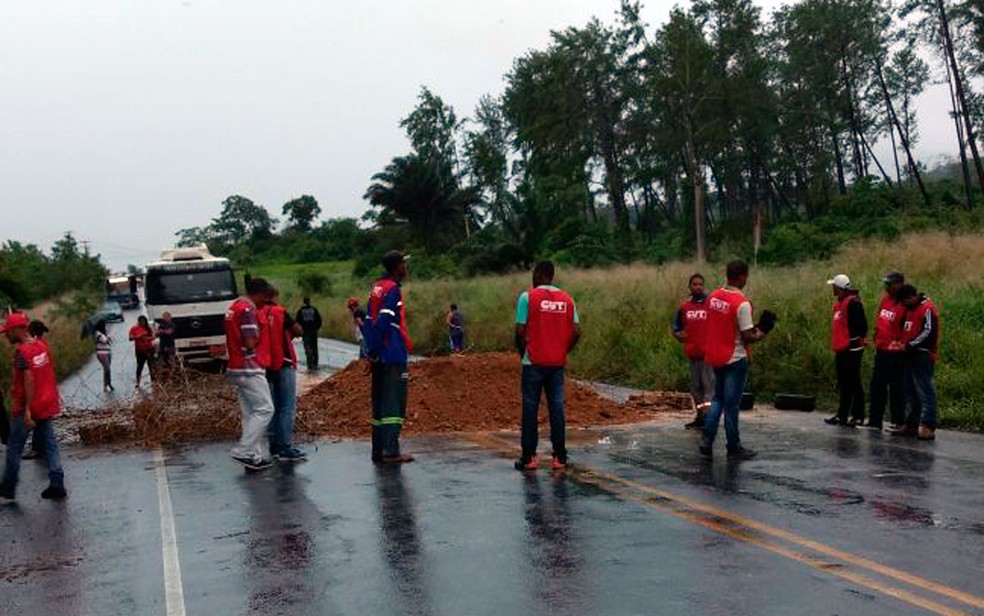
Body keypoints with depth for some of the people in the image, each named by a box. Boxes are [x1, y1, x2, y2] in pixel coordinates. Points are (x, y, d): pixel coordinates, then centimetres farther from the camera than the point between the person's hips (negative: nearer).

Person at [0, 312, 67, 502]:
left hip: (25, 408, -7)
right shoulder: (42, 345, 4)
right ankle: (57, 484, 8)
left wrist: (27, 409, -23)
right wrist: (55, 396, 19)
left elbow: (29, 380, -23)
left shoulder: (21, 352, -18)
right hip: (46, 404, 7)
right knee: (50, 444, 10)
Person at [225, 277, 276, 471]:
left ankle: (258, 456, 11)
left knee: (250, 413, 10)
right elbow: (251, 342, -20)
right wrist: (259, 335, -1)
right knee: (265, 409, -6)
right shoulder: (247, 309, -15)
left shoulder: (234, 306, 15)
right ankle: (244, 451, -10)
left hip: (235, 369, 10)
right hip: (248, 369, -10)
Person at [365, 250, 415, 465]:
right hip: (393, 356, -9)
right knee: (394, 404, -6)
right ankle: (391, 451, -7)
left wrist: (371, 349, 12)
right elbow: (382, 323, -19)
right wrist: (374, 351, -15)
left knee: (380, 403, 11)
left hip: (379, 356, 9)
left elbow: (370, 321, 13)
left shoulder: (377, 287, 14)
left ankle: (378, 451, 14)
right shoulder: (393, 290, -11)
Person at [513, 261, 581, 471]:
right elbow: (576, 332, 2)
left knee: (530, 410, 4)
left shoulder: (527, 297, -7)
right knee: (557, 409, 8)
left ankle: (528, 458, 7)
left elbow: (520, 331, -11)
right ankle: (560, 458, 10)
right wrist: (564, 352, 14)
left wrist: (522, 353, 5)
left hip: (534, 363, -3)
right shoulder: (567, 299, 6)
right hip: (558, 364, 3)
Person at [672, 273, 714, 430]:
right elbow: (676, 326, 18)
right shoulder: (684, 306, 9)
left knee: (709, 384, -10)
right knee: (695, 386, 12)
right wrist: (677, 334, -4)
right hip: (692, 353, 5)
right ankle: (700, 417, 23)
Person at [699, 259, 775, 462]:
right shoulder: (742, 303, -19)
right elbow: (747, 337, -19)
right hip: (735, 359, -6)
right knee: (731, 404, 2)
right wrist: (760, 335, 1)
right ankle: (734, 450, 12)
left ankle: (707, 440, 10)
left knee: (718, 399, 19)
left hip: (715, 356, 7)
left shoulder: (713, 297, 2)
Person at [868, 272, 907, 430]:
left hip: (895, 353, -8)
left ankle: (897, 422, 10)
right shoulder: (885, 299, 9)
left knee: (896, 388, 1)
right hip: (881, 350, 8)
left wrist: (900, 344, -16)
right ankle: (874, 421, 19)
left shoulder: (904, 304, -15)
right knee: (877, 386, 12)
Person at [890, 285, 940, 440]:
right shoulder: (910, 309, 18)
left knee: (926, 392, -10)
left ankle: (928, 427, -12)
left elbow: (928, 332, -18)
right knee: (911, 392, 12)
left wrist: (909, 346, -14)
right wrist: (903, 344, 8)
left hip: (923, 356, -10)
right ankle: (911, 425, 18)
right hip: (911, 356, 10)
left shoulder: (927, 309, -11)